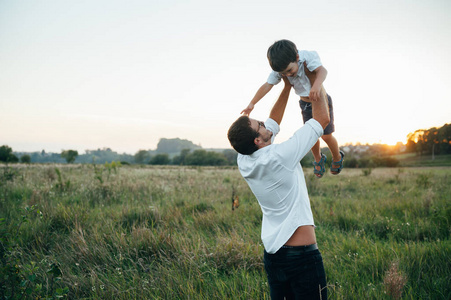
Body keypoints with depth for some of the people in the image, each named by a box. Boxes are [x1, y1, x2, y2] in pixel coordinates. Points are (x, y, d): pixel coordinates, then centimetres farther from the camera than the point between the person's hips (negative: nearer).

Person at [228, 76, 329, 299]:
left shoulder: (243, 162, -1)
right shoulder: (280, 157, -20)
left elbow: (273, 124, 15)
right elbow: (322, 119, -11)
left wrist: (287, 86, 17)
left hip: (271, 254, 7)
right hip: (302, 255, -7)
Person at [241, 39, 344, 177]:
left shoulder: (308, 57, -31)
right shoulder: (279, 69, -20)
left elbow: (321, 70, -47)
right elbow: (267, 85, -20)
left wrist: (317, 85, -68)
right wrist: (252, 104, -27)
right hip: (306, 104, 4)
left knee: (326, 135, -1)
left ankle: (337, 157, 31)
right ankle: (318, 159, 37)